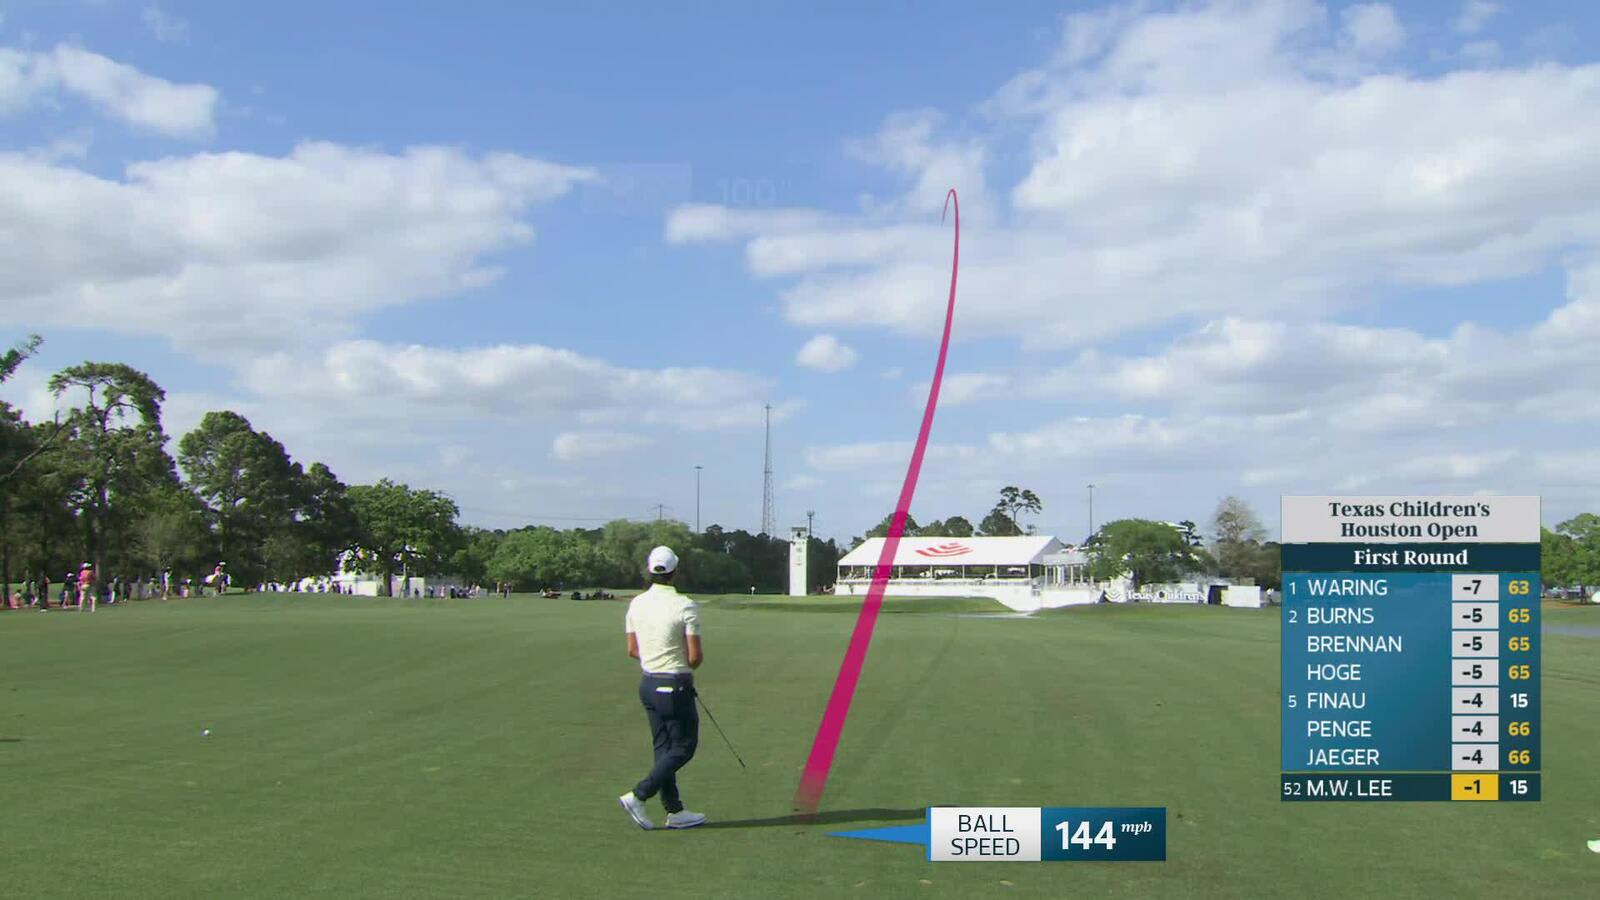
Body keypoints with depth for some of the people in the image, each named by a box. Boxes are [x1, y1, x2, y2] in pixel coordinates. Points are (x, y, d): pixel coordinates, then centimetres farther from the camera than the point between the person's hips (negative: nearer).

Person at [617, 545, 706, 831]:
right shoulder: (686, 607, -18)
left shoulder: (636, 604, 1)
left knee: (663, 747, 13)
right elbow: (695, 657, -16)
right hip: (675, 686, -7)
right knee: (683, 747, 5)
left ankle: (674, 811, 16)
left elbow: (632, 650, 8)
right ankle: (637, 796, -5)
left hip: (648, 683, 7)